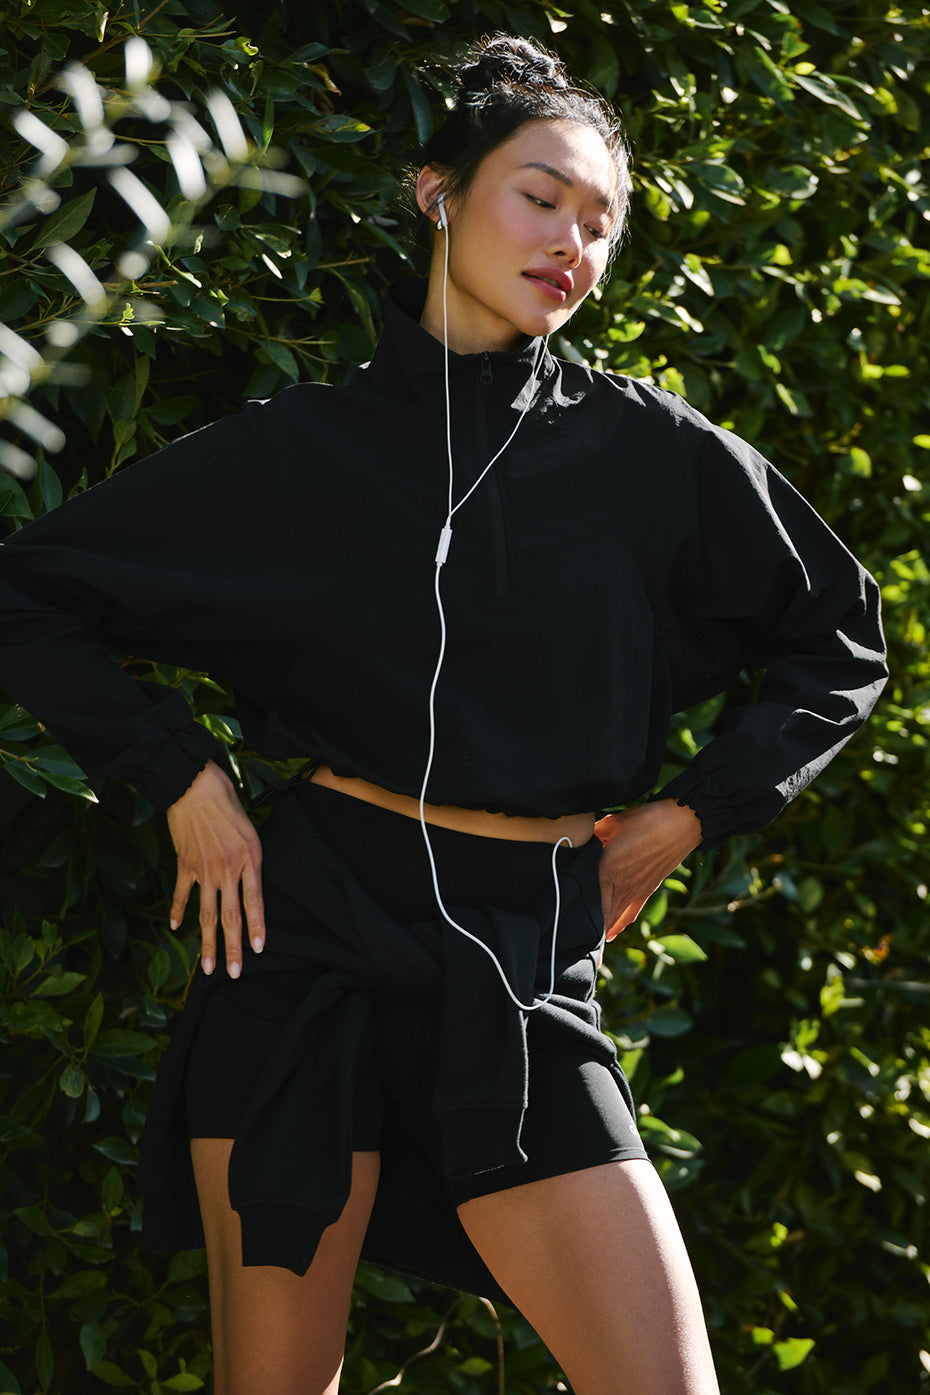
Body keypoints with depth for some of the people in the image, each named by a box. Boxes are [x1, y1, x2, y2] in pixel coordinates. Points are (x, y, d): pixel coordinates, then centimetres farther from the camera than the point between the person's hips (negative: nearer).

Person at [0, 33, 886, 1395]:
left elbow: (842, 641, 16)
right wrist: (183, 779, 0)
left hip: (527, 973, 1)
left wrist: (689, 814, 8)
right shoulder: (297, 450, 2)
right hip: (315, 930, -1)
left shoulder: (652, 453, 4)